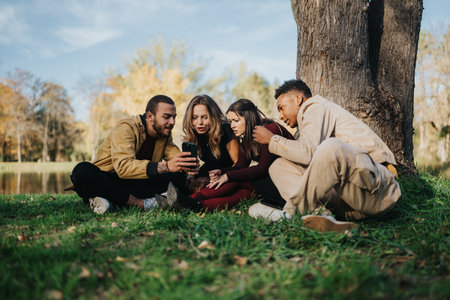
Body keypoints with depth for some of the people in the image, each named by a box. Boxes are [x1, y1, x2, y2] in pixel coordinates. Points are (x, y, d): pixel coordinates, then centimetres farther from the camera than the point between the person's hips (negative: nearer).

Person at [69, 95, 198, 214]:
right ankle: (143, 203, -30)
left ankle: (111, 200, -25)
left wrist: (187, 165, -35)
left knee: (178, 176, -17)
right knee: (82, 170, -35)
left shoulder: (165, 134, 4)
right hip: (104, 179, -4)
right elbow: (123, 166, -34)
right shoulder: (126, 128, -18)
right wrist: (165, 166, -45)